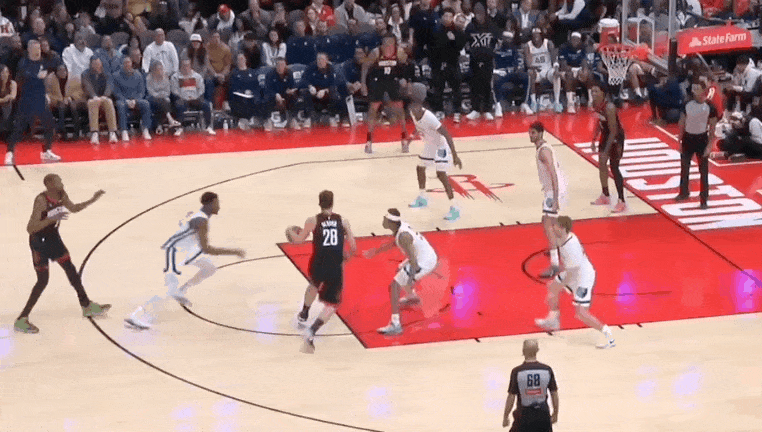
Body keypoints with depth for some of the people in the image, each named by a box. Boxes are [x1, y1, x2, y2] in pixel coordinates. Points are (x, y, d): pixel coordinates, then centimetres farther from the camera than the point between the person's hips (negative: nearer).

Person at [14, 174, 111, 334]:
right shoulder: (41, 201, -30)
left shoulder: (61, 195, -6)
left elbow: (73, 208, 16)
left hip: (53, 237, 8)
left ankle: (87, 306, 34)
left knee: (71, 270, 16)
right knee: (43, 280, -8)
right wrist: (53, 218, -41)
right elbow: (30, 228, -34)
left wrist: (92, 200, 7)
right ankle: (21, 320, -1)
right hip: (39, 241, -8)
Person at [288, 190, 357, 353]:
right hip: (335, 267, -1)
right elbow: (353, 247, 1)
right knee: (332, 304, 10)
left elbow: (298, 240, -1)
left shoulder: (312, 221, -1)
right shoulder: (343, 221, 3)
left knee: (314, 285, 37)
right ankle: (312, 331, -10)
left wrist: (291, 233, 21)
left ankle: (303, 316, 49)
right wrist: (346, 256, 23)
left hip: (317, 265, 1)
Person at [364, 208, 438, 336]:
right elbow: (394, 243, 23)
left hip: (424, 263, -10)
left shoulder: (403, 235, -26)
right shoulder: (400, 226, 3)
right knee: (401, 269, 37)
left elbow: (412, 259, -29)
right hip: (430, 257, 10)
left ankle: (395, 325, -18)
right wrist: (376, 251, 26)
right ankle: (412, 297, 63)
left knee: (394, 287, -12)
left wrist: (411, 279, -30)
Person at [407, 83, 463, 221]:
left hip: (440, 146, -9)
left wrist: (454, 155, -33)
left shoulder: (428, 117, -37)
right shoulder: (412, 111, -14)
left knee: (441, 174, -17)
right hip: (428, 144, 9)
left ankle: (454, 209, -12)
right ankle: (422, 198, 44)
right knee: (420, 168, 20)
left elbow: (447, 135, -34)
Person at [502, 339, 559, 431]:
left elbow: (511, 397, -11)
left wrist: (505, 417, 1)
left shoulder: (517, 372, -13)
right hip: (543, 415, 2)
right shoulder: (547, 370, -7)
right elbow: (554, 393, 0)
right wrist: (555, 414, 14)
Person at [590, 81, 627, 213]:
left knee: (614, 168, -10)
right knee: (601, 164, 15)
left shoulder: (609, 108, -31)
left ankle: (622, 202, -5)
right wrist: (594, 140, 14)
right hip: (605, 135, 9)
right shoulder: (595, 104, -5)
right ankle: (605, 196, 32)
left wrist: (606, 151, -28)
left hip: (616, 137, -9)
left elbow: (613, 132, -28)